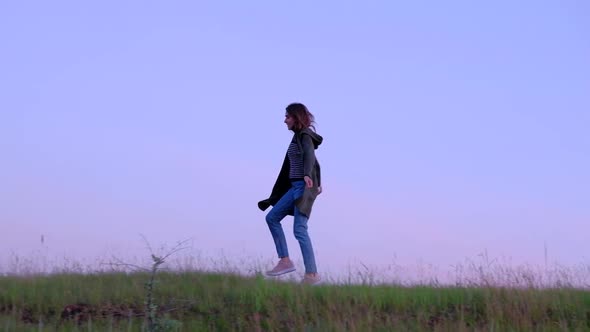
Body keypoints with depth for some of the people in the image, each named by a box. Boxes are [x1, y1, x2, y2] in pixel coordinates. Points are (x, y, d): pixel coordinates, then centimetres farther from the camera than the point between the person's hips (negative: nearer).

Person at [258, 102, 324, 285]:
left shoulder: (305, 136, -10)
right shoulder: (298, 137, 17)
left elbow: (309, 155, -30)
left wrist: (307, 175, -48)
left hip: (304, 186, -10)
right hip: (295, 187, 10)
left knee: (299, 230, -14)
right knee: (272, 217, 9)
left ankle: (312, 274, -13)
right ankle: (285, 261, 6)